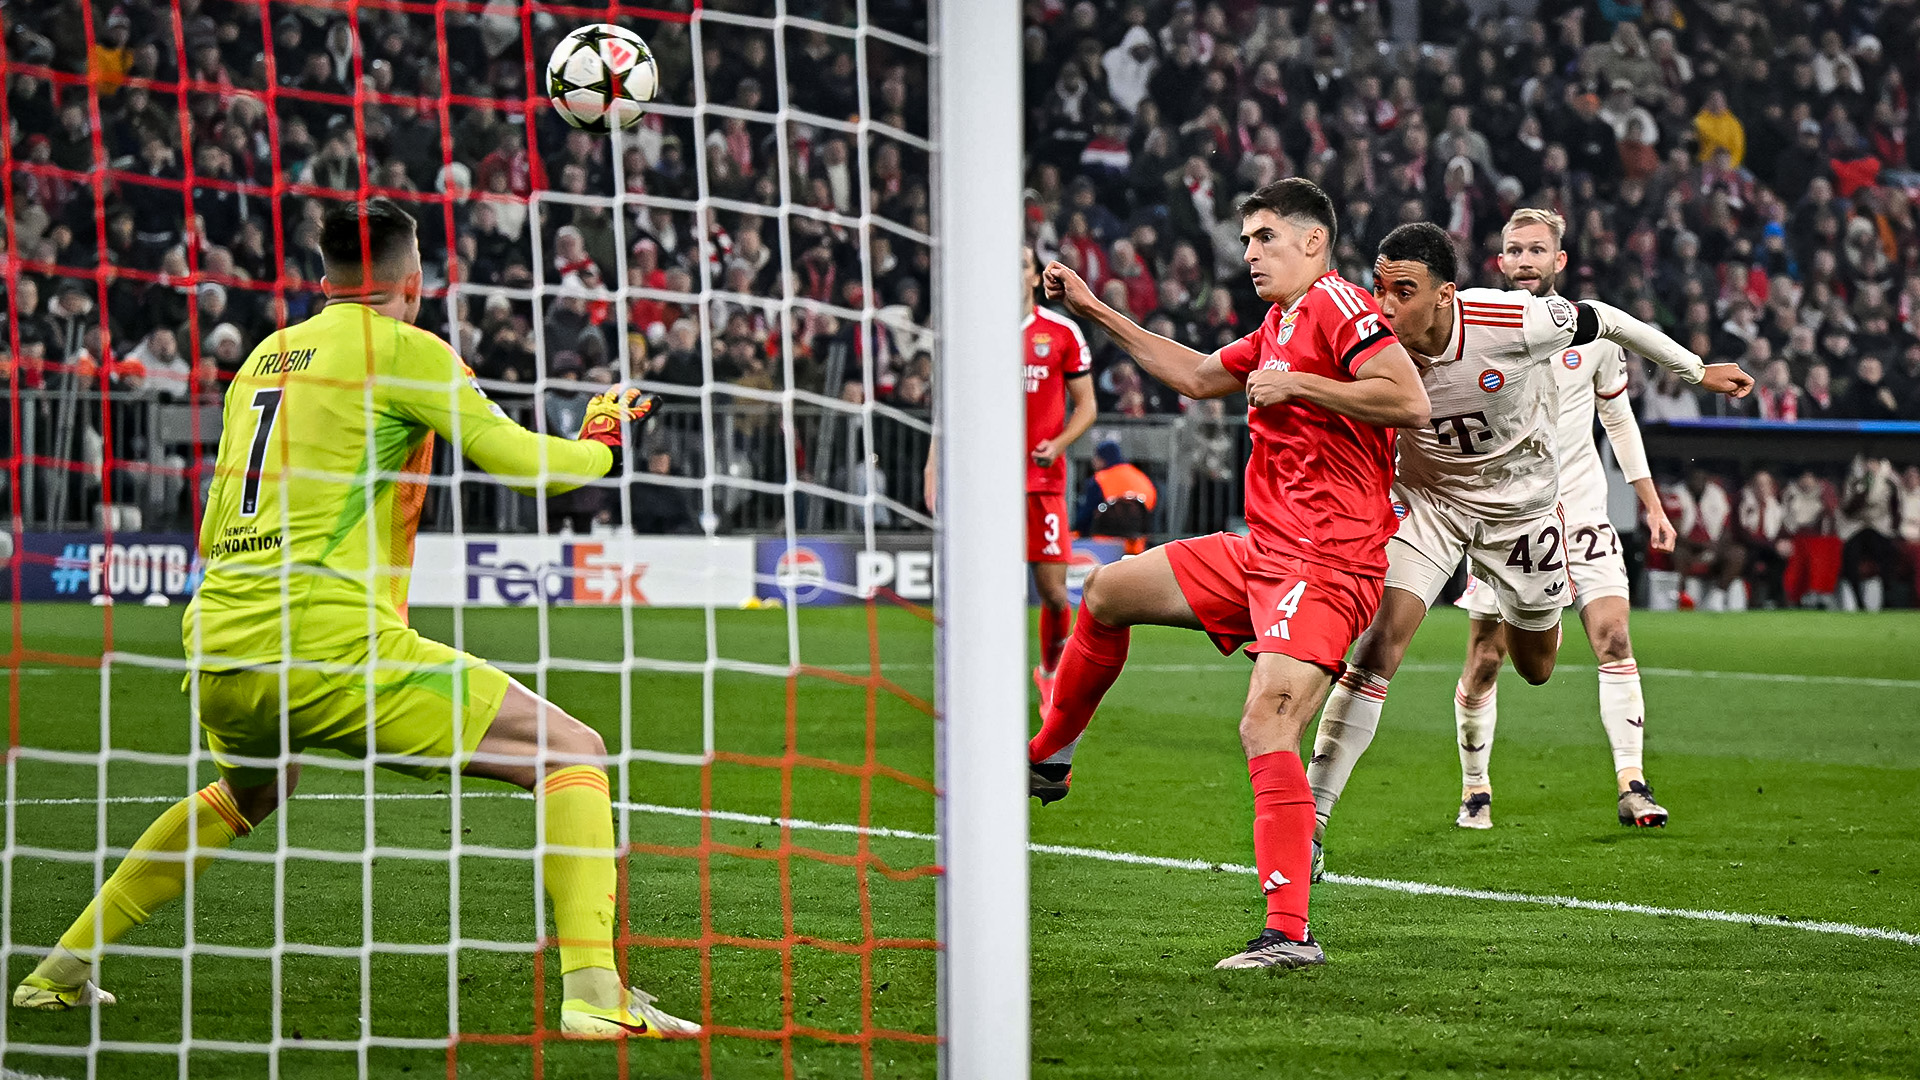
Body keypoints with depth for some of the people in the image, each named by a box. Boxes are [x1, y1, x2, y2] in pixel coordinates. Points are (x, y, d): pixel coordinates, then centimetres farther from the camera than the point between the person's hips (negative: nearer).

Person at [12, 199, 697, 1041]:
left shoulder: (264, 357, 20)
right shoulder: (400, 348, 0)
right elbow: (522, 462, -1)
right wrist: (601, 441, 18)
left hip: (216, 652, 7)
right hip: (331, 646, -7)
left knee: (251, 789, 39)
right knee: (574, 752, -1)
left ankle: (63, 968, 35)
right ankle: (592, 992, -18)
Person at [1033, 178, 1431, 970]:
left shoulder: (1335, 303, -10)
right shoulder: (1277, 327, 19)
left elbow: (1410, 401, -22)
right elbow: (1196, 376, 35)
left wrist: (1296, 385, -18)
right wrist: (1094, 312, 35)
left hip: (1326, 566, -10)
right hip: (1261, 551, 10)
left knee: (1265, 727, -23)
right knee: (1109, 591, 19)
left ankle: (1290, 933, -28)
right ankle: (1047, 760, 35)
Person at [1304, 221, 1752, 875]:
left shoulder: (1514, 323, -31)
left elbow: (1602, 321, -11)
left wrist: (1699, 372, 2)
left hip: (1519, 498, 0)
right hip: (1427, 496, 0)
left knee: (1535, 668, 16)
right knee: (1379, 643, -21)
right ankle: (1309, 823, -20)